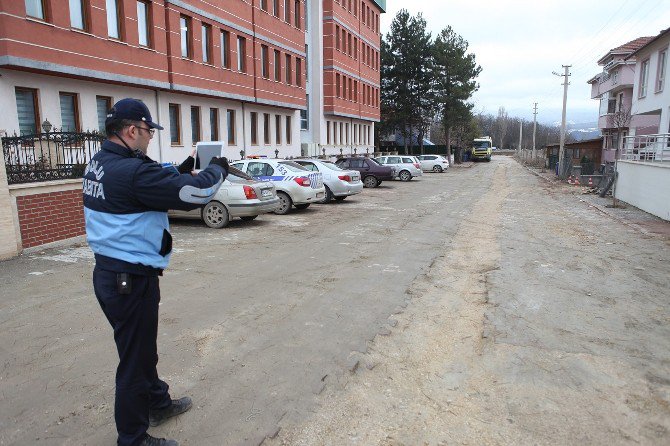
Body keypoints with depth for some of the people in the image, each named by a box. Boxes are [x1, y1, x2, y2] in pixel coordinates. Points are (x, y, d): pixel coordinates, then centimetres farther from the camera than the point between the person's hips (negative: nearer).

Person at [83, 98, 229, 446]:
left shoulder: (98, 164, 6)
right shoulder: (132, 170, -24)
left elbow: (160, 185, 15)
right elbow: (196, 192, -23)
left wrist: (185, 170, 4)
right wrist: (217, 169, -6)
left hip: (108, 273, 10)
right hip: (131, 279, -10)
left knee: (141, 348, 25)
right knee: (135, 360, 7)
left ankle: (158, 403, 46)